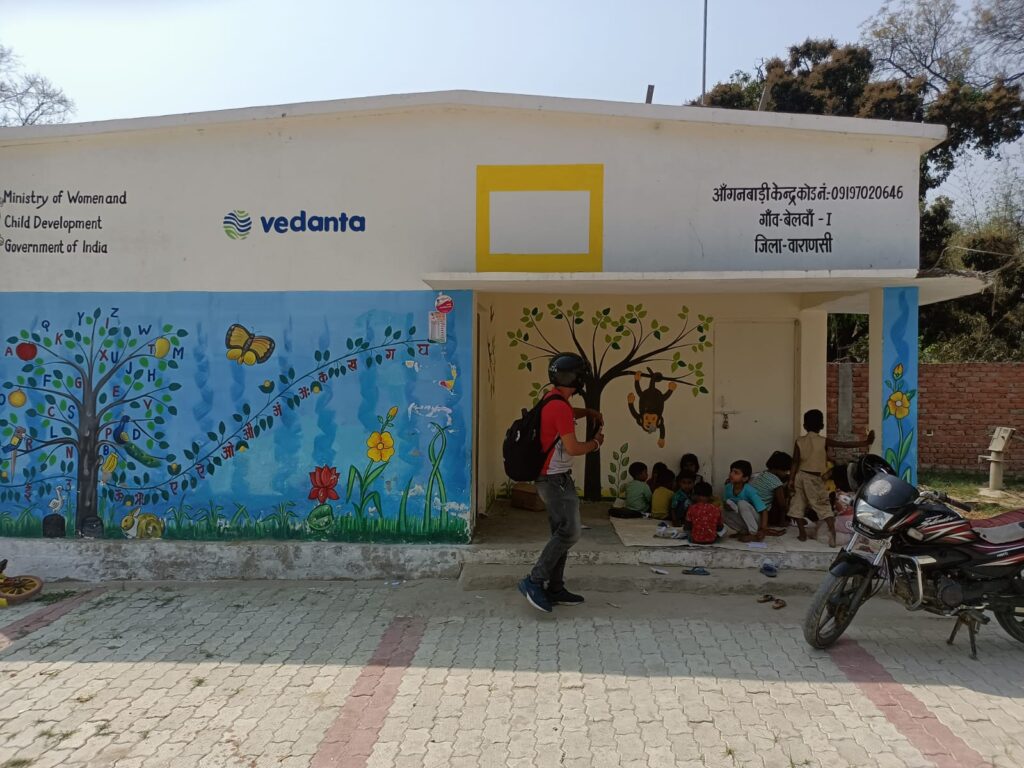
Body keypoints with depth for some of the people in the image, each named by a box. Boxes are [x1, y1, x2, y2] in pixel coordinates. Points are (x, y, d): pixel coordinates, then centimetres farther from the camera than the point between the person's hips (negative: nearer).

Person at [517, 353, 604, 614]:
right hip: (556, 479, -10)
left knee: (561, 533, 13)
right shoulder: (560, 407, -20)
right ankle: (535, 581, -8)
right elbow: (573, 448, -20)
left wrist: (589, 412, 18)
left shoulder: (552, 400, 11)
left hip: (552, 479, 10)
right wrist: (595, 443, -2)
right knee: (569, 532, -10)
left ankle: (555, 589, 17)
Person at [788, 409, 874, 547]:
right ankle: (832, 533, -12)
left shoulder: (799, 441, -2)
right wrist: (865, 442, -12)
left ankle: (802, 533, 14)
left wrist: (791, 480, 1)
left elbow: (795, 463, -3)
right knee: (824, 506, 1)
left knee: (798, 505, 11)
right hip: (814, 478, -2)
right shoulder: (824, 441, -8)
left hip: (800, 476, 2)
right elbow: (845, 444, -13)